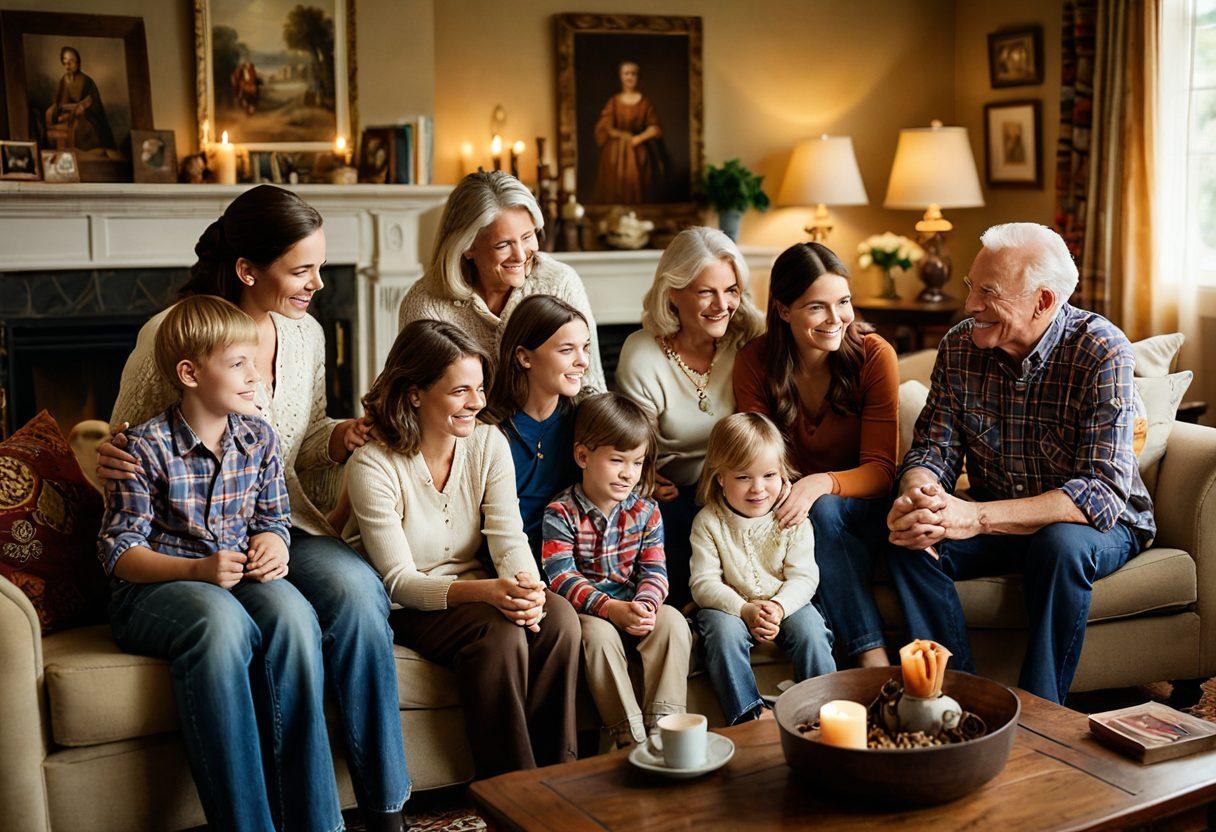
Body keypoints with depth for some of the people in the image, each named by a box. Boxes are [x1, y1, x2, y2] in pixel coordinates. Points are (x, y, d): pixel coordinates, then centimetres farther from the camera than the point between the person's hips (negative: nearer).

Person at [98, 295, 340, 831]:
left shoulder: (258, 437, 8)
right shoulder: (147, 447, -7)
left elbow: (273, 516, 16)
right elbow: (119, 551, -8)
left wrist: (272, 544, -10)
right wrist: (199, 570, -23)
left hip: (242, 578, 4)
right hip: (153, 586, -4)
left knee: (290, 610, -32)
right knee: (221, 620, -39)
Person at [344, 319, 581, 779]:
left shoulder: (489, 443, -1)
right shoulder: (372, 467, -17)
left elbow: (509, 539, -8)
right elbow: (399, 581, -20)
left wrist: (528, 587, -32)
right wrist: (484, 591, -37)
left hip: (475, 592, 5)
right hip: (403, 609, -5)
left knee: (559, 617, -24)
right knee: (500, 633, -32)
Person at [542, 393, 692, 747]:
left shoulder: (645, 511, 5)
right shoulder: (561, 513, -8)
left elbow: (654, 570, 0)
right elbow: (561, 576, -15)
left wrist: (645, 605, -24)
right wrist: (609, 607, -28)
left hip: (634, 607, 4)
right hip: (586, 611, -4)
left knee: (673, 622, -24)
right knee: (598, 633, -34)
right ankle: (629, 735, -30)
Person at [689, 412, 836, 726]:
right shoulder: (708, 522, -8)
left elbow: (804, 577, -8)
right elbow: (704, 583, -11)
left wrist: (779, 606, -28)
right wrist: (745, 610, -27)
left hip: (787, 603, 1)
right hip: (730, 607, -1)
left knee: (810, 628, -25)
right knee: (723, 630, -30)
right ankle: (748, 713, -28)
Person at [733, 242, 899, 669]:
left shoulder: (874, 354, -14)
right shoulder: (755, 363, -9)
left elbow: (881, 469, -15)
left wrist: (822, 484, -36)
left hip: (863, 506, -1)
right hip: (802, 509, 1)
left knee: (823, 511, -33)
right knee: (821, 514, -33)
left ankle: (874, 664, -33)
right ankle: (873, 657, -33)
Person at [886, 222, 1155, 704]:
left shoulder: (1102, 352, -22)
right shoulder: (960, 347, -6)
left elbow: (1104, 492, -30)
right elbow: (933, 448, -5)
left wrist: (977, 518, -41)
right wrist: (915, 496, -32)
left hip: (1101, 524, -4)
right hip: (996, 522, 4)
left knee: (1061, 546, -36)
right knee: (910, 539, -22)